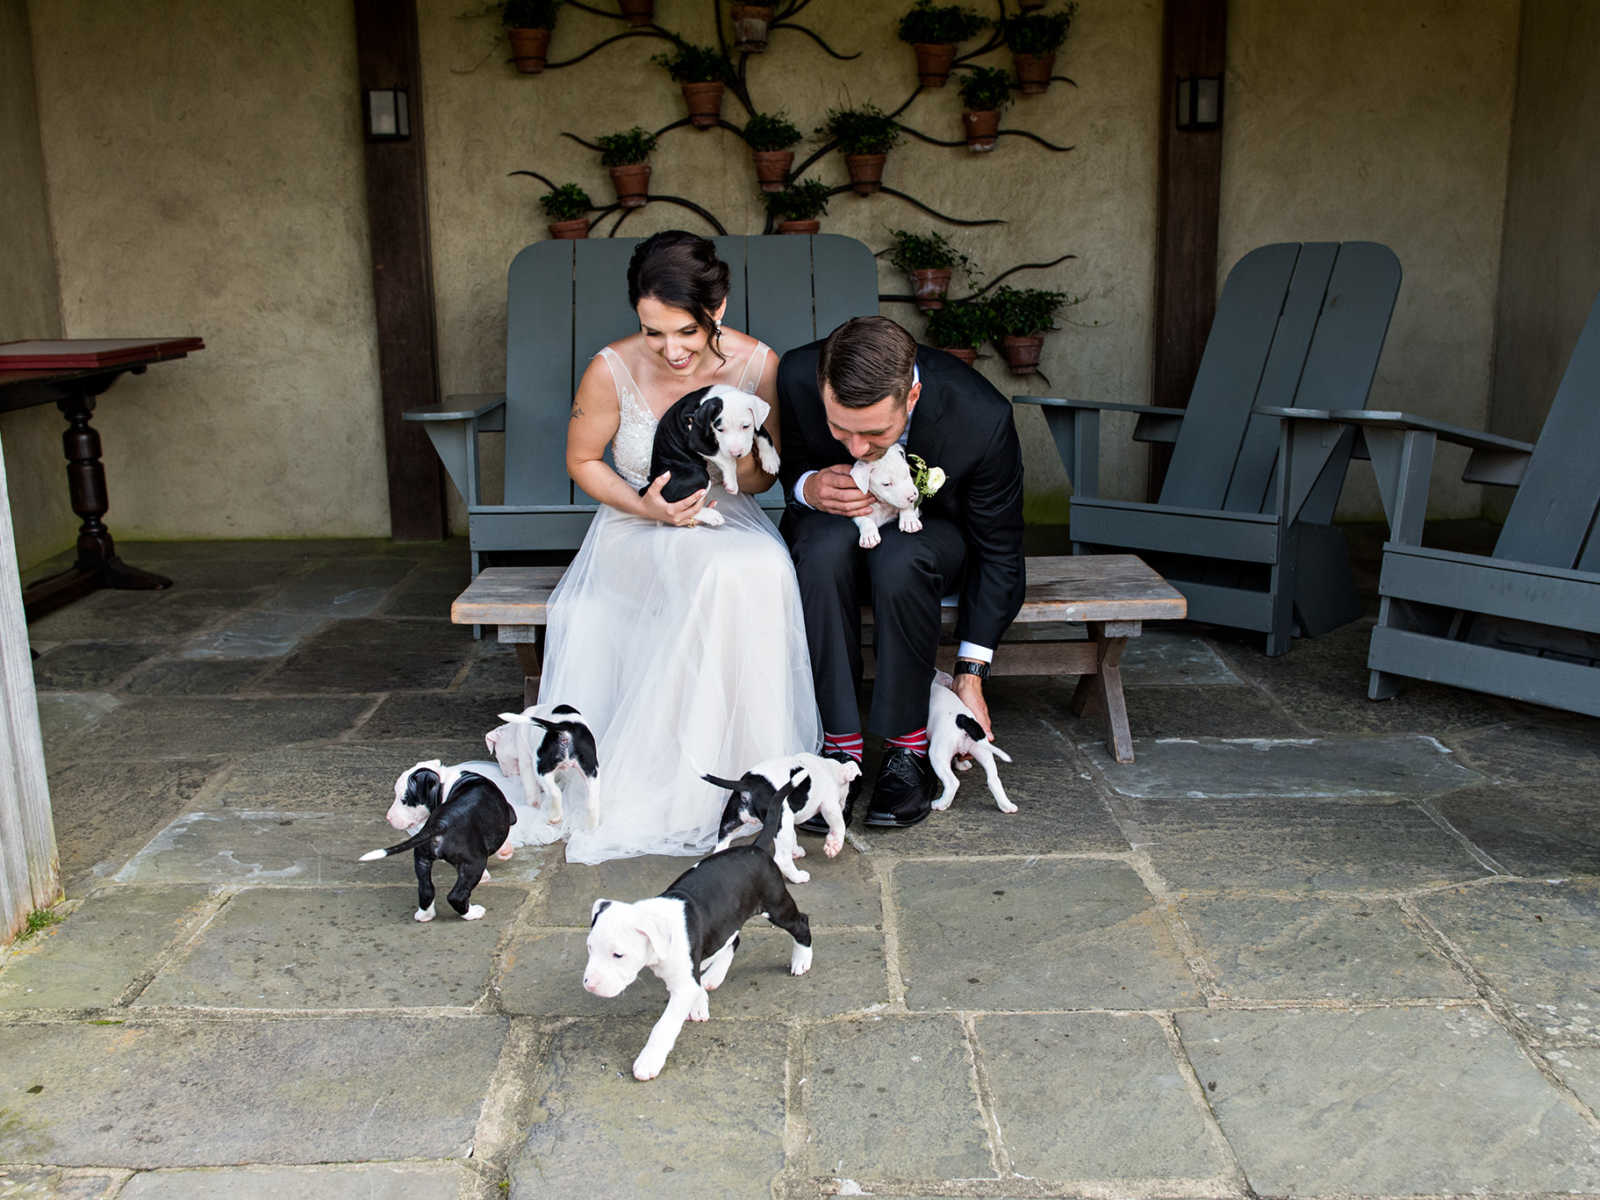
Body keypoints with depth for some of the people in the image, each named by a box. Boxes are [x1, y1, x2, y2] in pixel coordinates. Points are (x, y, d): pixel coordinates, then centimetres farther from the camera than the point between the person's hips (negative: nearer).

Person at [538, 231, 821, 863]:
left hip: (729, 523, 3)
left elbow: (763, 480, 3)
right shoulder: (612, 370, -15)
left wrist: (741, 458, -22)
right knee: (724, 577, -36)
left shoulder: (758, 365, -10)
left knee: (762, 572, -35)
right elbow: (582, 461, 2)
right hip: (636, 530, -2)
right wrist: (645, 507, -16)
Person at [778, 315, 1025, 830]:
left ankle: (907, 748, -20)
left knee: (899, 560, -37)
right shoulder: (797, 377, -25)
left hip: (931, 530, -1)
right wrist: (808, 487, -27)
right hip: (836, 520, 2)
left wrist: (971, 675, -18)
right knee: (824, 550, -35)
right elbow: (786, 462, -2)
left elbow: (998, 552, -18)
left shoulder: (982, 418, -31)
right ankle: (840, 745, -25)